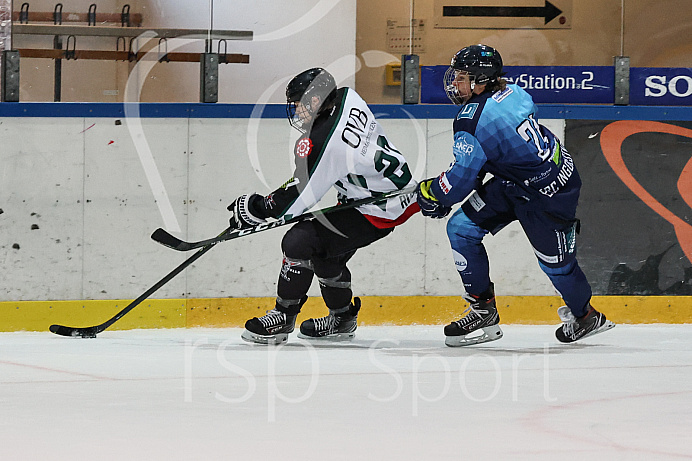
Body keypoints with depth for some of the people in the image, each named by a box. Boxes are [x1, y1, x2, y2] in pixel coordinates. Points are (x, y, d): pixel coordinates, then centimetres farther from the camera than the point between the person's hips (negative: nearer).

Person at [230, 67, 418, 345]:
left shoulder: (320, 143, -25)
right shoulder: (347, 98, 0)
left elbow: (299, 196, -20)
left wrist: (255, 209, -9)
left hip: (377, 213, -10)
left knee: (299, 241, -13)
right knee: (324, 249, 22)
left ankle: (282, 318, -2)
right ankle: (342, 318, 35)